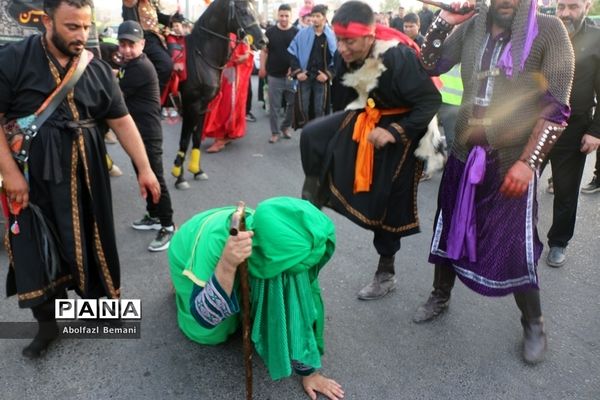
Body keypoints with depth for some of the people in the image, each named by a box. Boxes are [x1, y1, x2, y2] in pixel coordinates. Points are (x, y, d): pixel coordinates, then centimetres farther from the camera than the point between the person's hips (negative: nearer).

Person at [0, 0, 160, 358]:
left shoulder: (98, 69, 2)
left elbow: (122, 121, 3)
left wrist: (144, 168, -1)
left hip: (85, 172, 3)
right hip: (33, 174, -2)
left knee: (90, 239, 12)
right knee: (37, 248, 3)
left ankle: (97, 296, 35)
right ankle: (47, 322, 21)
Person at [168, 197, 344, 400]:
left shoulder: (286, 246, -36)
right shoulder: (216, 241, -45)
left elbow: (299, 307, -25)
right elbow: (203, 318, -41)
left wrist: (309, 370, -19)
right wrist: (228, 266, -57)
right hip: (191, 252, -2)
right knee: (211, 334, 4)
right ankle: (181, 285, 27)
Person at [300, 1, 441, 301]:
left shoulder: (399, 57, -31)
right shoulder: (346, 55, -11)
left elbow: (431, 102, -27)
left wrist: (395, 132, -35)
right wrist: (338, 130, 13)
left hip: (400, 127, -5)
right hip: (363, 117, 6)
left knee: (388, 201, 4)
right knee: (312, 136, -18)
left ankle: (386, 273, 23)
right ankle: (311, 208, 0)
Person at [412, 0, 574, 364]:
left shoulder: (549, 30, -7)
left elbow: (556, 108, -11)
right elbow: (429, 67, 8)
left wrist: (528, 162, -19)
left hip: (512, 162, -4)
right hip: (464, 155, 4)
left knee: (515, 248, 2)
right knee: (449, 231, 15)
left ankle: (534, 324, 28)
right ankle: (440, 296, 40)